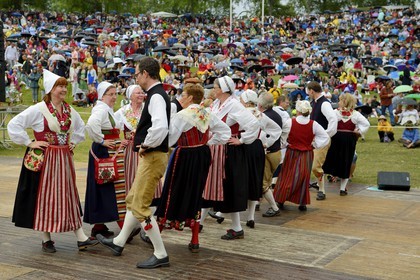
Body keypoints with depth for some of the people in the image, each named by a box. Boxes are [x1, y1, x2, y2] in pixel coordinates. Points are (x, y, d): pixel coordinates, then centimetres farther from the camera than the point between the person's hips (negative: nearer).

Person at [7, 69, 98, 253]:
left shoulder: (69, 110, 8)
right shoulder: (39, 109, -10)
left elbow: (80, 127, 27)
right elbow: (14, 125, -13)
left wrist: (74, 142, 14)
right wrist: (29, 143, -13)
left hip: (64, 159, 6)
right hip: (45, 159, -5)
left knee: (70, 196, 7)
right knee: (45, 196, 2)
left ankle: (81, 238, 9)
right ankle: (46, 239, 15)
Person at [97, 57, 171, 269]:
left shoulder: (156, 96, -19)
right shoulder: (157, 94, 13)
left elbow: (160, 127, -36)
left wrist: (146, 145, -20)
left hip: (153, 157, -11)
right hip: (149, 156, 11)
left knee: (141, 207, -5)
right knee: (133, 200, 21)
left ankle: (160, 255, 3)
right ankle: (119, 242, 36)